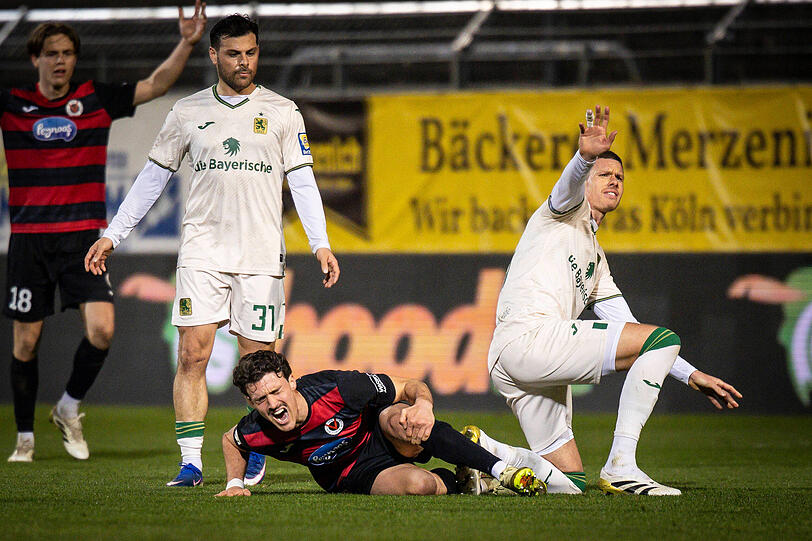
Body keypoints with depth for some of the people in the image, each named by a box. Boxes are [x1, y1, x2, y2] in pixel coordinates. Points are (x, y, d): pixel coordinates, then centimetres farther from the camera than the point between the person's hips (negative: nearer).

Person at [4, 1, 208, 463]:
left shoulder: (97, 100, 4)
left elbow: (156, 86, 1)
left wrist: (186, 45, -13)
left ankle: (70, 408, 10)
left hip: (83, 238, 0)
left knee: (102, 330, -15)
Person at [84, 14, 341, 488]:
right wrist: (112, 236, 13)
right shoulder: (188, 113, 9)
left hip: (261, 254, -1)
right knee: (193, 354, -9)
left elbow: (303, 181, 3)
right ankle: (191, 462, -8)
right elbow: (153, 177, 15)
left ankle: (256, 451, 19)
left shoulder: (282, 113, 6)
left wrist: (321, 244, -9)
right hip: (202, 252, 1)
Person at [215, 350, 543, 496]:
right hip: (356, 475, 1)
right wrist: (235, 484, -3)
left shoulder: (337, 390, -28)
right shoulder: (257, 432, -18)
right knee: (416, 485, -35)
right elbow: (231, 440, 10)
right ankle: (457, 482, -1)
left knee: (396, 418, -41)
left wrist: (423, 404, -41)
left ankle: (499, 469, -25)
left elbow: (412, 386, -19)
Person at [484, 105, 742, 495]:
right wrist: (586, 155, -39)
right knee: (664, 338, -15)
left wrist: (691, 375, 21)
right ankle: (620, 467, -22)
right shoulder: (568, 210, 12)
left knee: (568, 484, 8)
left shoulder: (597, 261, 34)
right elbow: (569, 184, -14)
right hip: (529, 335, -9)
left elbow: (627, 330, 30)